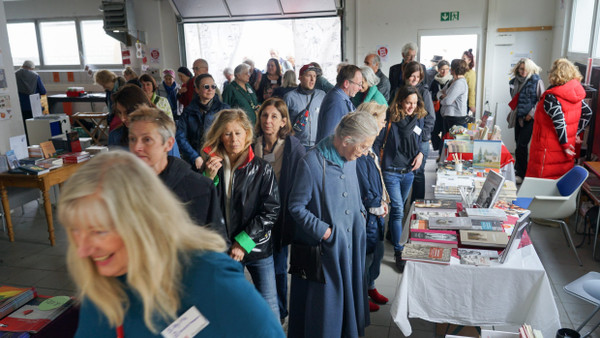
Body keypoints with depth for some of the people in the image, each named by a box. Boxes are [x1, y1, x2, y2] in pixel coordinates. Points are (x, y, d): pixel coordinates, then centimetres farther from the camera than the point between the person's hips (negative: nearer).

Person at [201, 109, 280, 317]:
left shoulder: (262, 169, -5)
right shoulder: (211, 165, 2)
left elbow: (271, 211, -8)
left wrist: (243, 243, -12)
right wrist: (210, 177, -14)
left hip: (257, 248, -2)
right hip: (223, 250, 2)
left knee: (269, 308, 4)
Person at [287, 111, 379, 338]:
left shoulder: (349, 159, 3)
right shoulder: (312, 163, -20)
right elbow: (296, 206, -14)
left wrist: (361, 212, 4)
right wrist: (323, 231, -17)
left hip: (351, 243, 7)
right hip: (325, 248, -7)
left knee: (349, 292, 20)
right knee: (324, 300, 7)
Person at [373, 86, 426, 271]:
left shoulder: (418, 119, 4)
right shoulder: (390, 119, -13)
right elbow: (377, 142, -9)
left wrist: (420, 154, -3)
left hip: (409, 172, 5)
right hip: (391, 171, -5)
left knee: (399, 208, 19)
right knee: (397, 210, -7)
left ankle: (392, 234, 41)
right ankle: (399, 252, -1)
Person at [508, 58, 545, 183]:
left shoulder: (536, 81, -7)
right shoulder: (516, 81, 9)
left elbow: (541, 100, -7)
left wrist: (532, 113, -12)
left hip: (529, 118, -5)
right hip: (518, 117, 6)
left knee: (521, 145, -9)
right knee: (518, 143, 12)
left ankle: (521, 174, -2)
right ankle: (518, 169, 24)